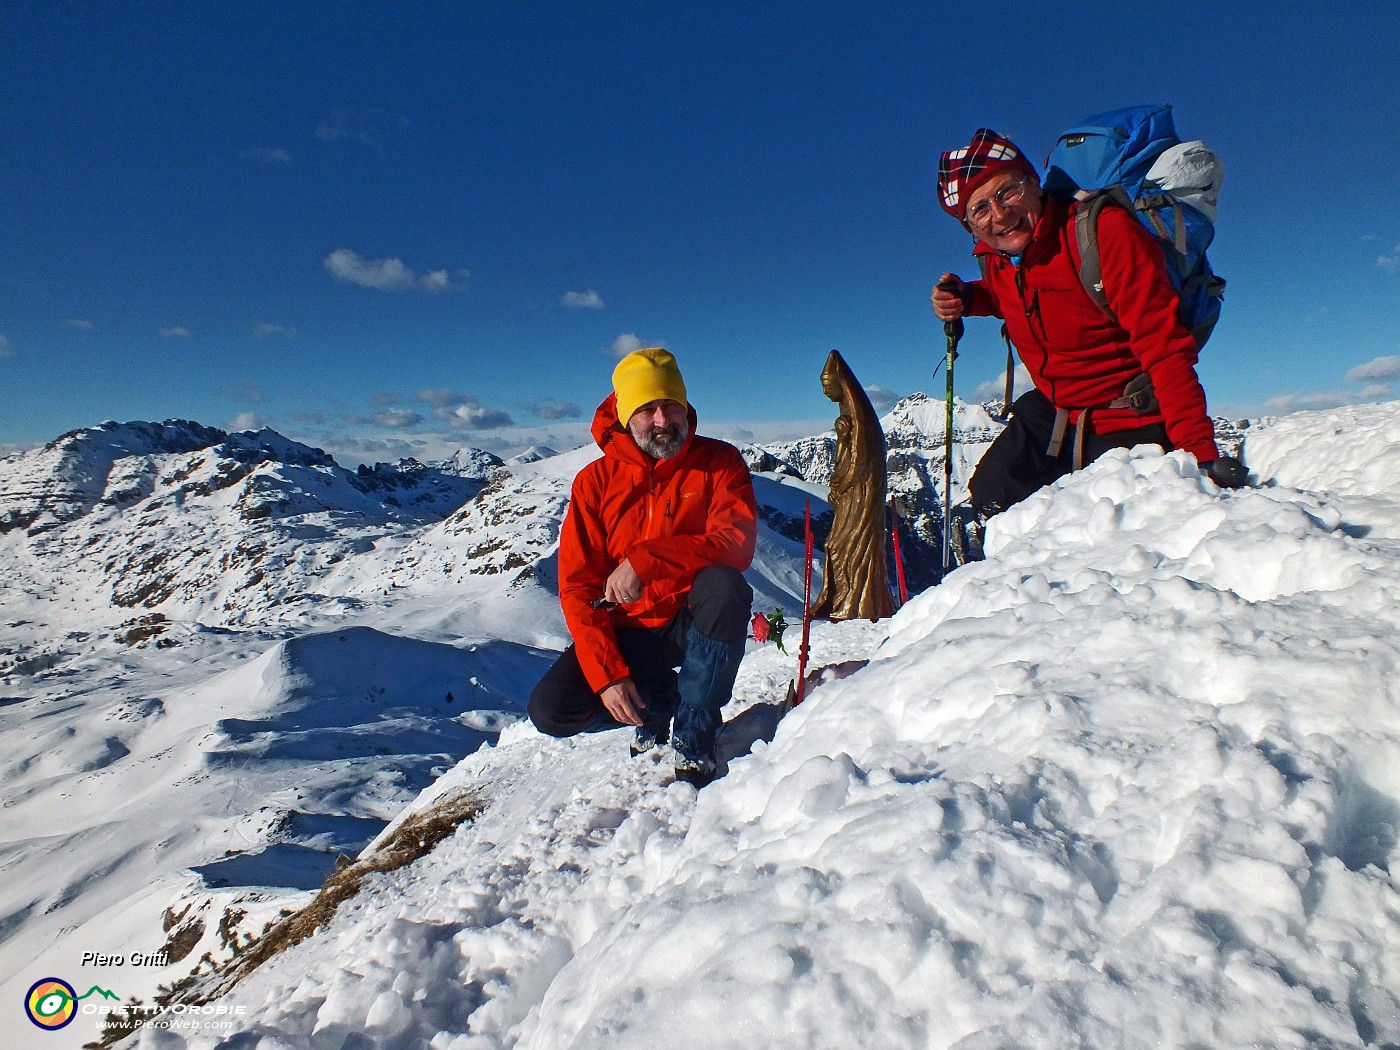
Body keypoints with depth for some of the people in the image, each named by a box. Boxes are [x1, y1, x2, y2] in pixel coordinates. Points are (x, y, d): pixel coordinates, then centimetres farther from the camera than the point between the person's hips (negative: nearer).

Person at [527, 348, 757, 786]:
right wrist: (607, 673, -19)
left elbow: (737, 543, -24)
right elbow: (577, 585, -8)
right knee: (550, 710, -17)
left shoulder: (720, 461, -7)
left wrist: (644, 560, -35)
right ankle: (661, 699, 12)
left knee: (724, 586, -35)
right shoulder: (595, 480, -4)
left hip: (695, 622, -1)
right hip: (628, 631, 2)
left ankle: (694, 733, -14)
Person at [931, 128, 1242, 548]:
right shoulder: (994, 257, -3)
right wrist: (967, 298, 1)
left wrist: (1200, 451, -29)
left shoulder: (1105, 231, -23)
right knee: (992, 499, 8)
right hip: (1053, 411, 7)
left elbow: (1166, 347, -26)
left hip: (1131, 421, -6)